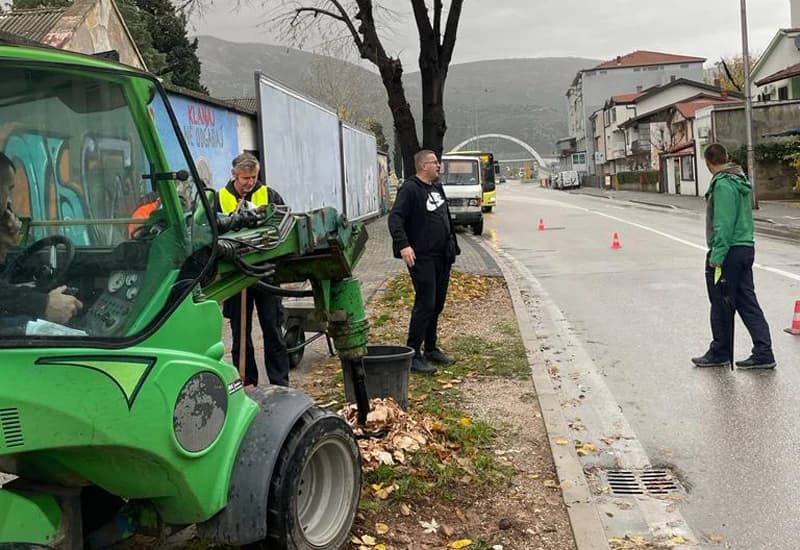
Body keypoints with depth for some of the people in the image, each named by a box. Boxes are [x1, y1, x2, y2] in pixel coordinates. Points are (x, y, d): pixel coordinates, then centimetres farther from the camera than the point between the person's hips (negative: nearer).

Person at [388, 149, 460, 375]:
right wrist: (403, 245, -33)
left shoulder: (437, 187, 15)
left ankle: (431, 349, 25)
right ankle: (413, 354, -4)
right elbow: (395, 218, -21)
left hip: (442, 256, 9)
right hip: (422, 257, -9)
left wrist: (452, 244, 22)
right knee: (425, 304, -10)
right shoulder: (410, 189, -12)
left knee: (437, 304, 14)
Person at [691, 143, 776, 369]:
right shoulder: (741, 181, 14)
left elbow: (723, 225, -22)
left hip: (728, 251, -9)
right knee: (747, 302, 11)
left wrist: (716, 257, -21)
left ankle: (720, 353, 15)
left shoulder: (723, 184, -16)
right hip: (746, 248, 9)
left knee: (721, 306, 3)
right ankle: (763, 353, 10)